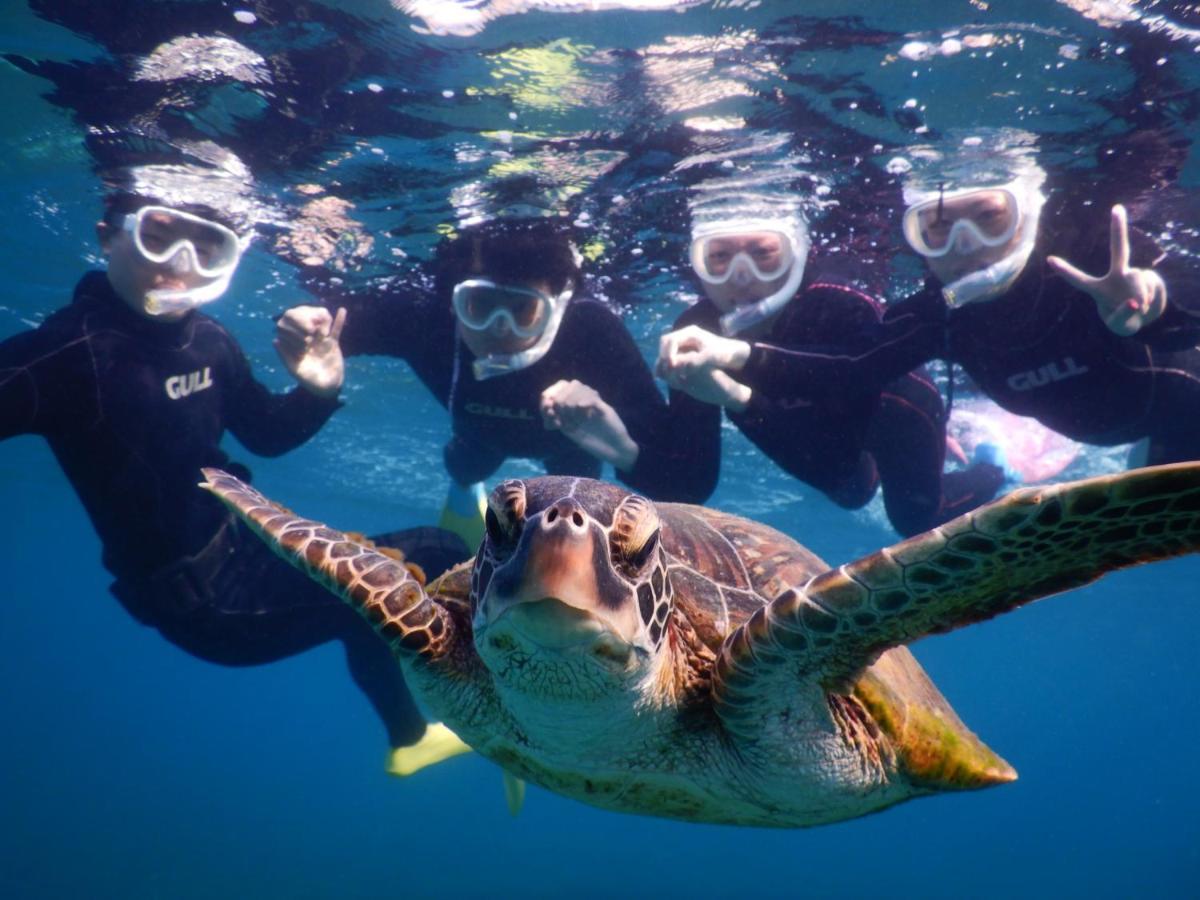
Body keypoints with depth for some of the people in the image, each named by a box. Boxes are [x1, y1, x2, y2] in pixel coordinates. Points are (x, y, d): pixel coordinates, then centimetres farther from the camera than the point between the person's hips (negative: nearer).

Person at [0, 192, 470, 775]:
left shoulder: (206, 340, 0)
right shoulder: (68, 351, -20)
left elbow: (267, 435, 12)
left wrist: (320, 390, -6)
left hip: (245, 547, 8)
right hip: (205, 601, -8)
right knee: (439, 560, -12)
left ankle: (409, 734, 49)